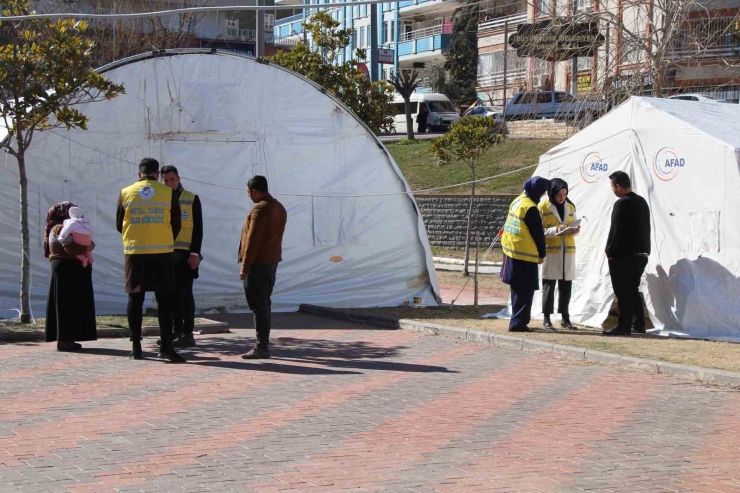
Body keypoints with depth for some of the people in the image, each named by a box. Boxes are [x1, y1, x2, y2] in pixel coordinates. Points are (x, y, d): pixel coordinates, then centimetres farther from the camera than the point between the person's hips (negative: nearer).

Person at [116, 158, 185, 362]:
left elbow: (119, 225, 10)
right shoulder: (169, 193, 0)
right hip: (162, 252, -1)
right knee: (164, 299, 2)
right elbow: (176, 226, 5)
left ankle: (136, 346, 6)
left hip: (134, 252, 1)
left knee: (135, 298, 7)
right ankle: (166, 346, -4)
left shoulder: (126, 193, 3)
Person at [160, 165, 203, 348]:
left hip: (185, 255, -4)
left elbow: (198, 229, -1)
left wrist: (194, 253, -9)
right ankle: (177, 331, 12)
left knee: (184, 294, -5)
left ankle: (188, 334, -2)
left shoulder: (192, 199, 1)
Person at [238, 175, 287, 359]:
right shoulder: (280, 208, 13)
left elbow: (252, 240, -19)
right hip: (273, 261, 9)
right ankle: (264, 344, 17)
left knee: (258, 305, -8)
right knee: (264, 303, 14)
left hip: (258, 263, -9)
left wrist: (245, 267, -17)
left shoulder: (259, 210, -16)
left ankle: (262, 347, -10)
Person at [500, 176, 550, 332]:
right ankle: (518, 323, -5)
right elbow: (538, 233, -14)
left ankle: (518, 320, 23)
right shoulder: (530, 208, -18)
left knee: (518, 289, 17)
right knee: (525, 290, -4)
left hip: (511, 251, 9)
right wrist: (542, 253, -2)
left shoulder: (517, 201, 10)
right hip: (525, 255, -9)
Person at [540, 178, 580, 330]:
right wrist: (555, 230, -23)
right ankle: (547, 319, 5)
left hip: (568, 250, 4)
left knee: (566, 285, 7)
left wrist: (575, 230, -5)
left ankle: (565, 318, 15)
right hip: (550, 251, -4)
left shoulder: (570, 206, 10)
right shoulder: (543, 207, -5)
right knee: (549, 285, -1)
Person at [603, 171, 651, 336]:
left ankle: (624, 327, -4)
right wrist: (644, 249, 18)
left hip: (623, 255, -9)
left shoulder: (622, 204, -15)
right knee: (633, 290, 17)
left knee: (623, 292, -4)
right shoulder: (642, 202, 12)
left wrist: (610, 252, -10)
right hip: (641, 253, 9)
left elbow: (615, 230, -17)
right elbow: (645, 228, 15)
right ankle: (638, 324, 19)